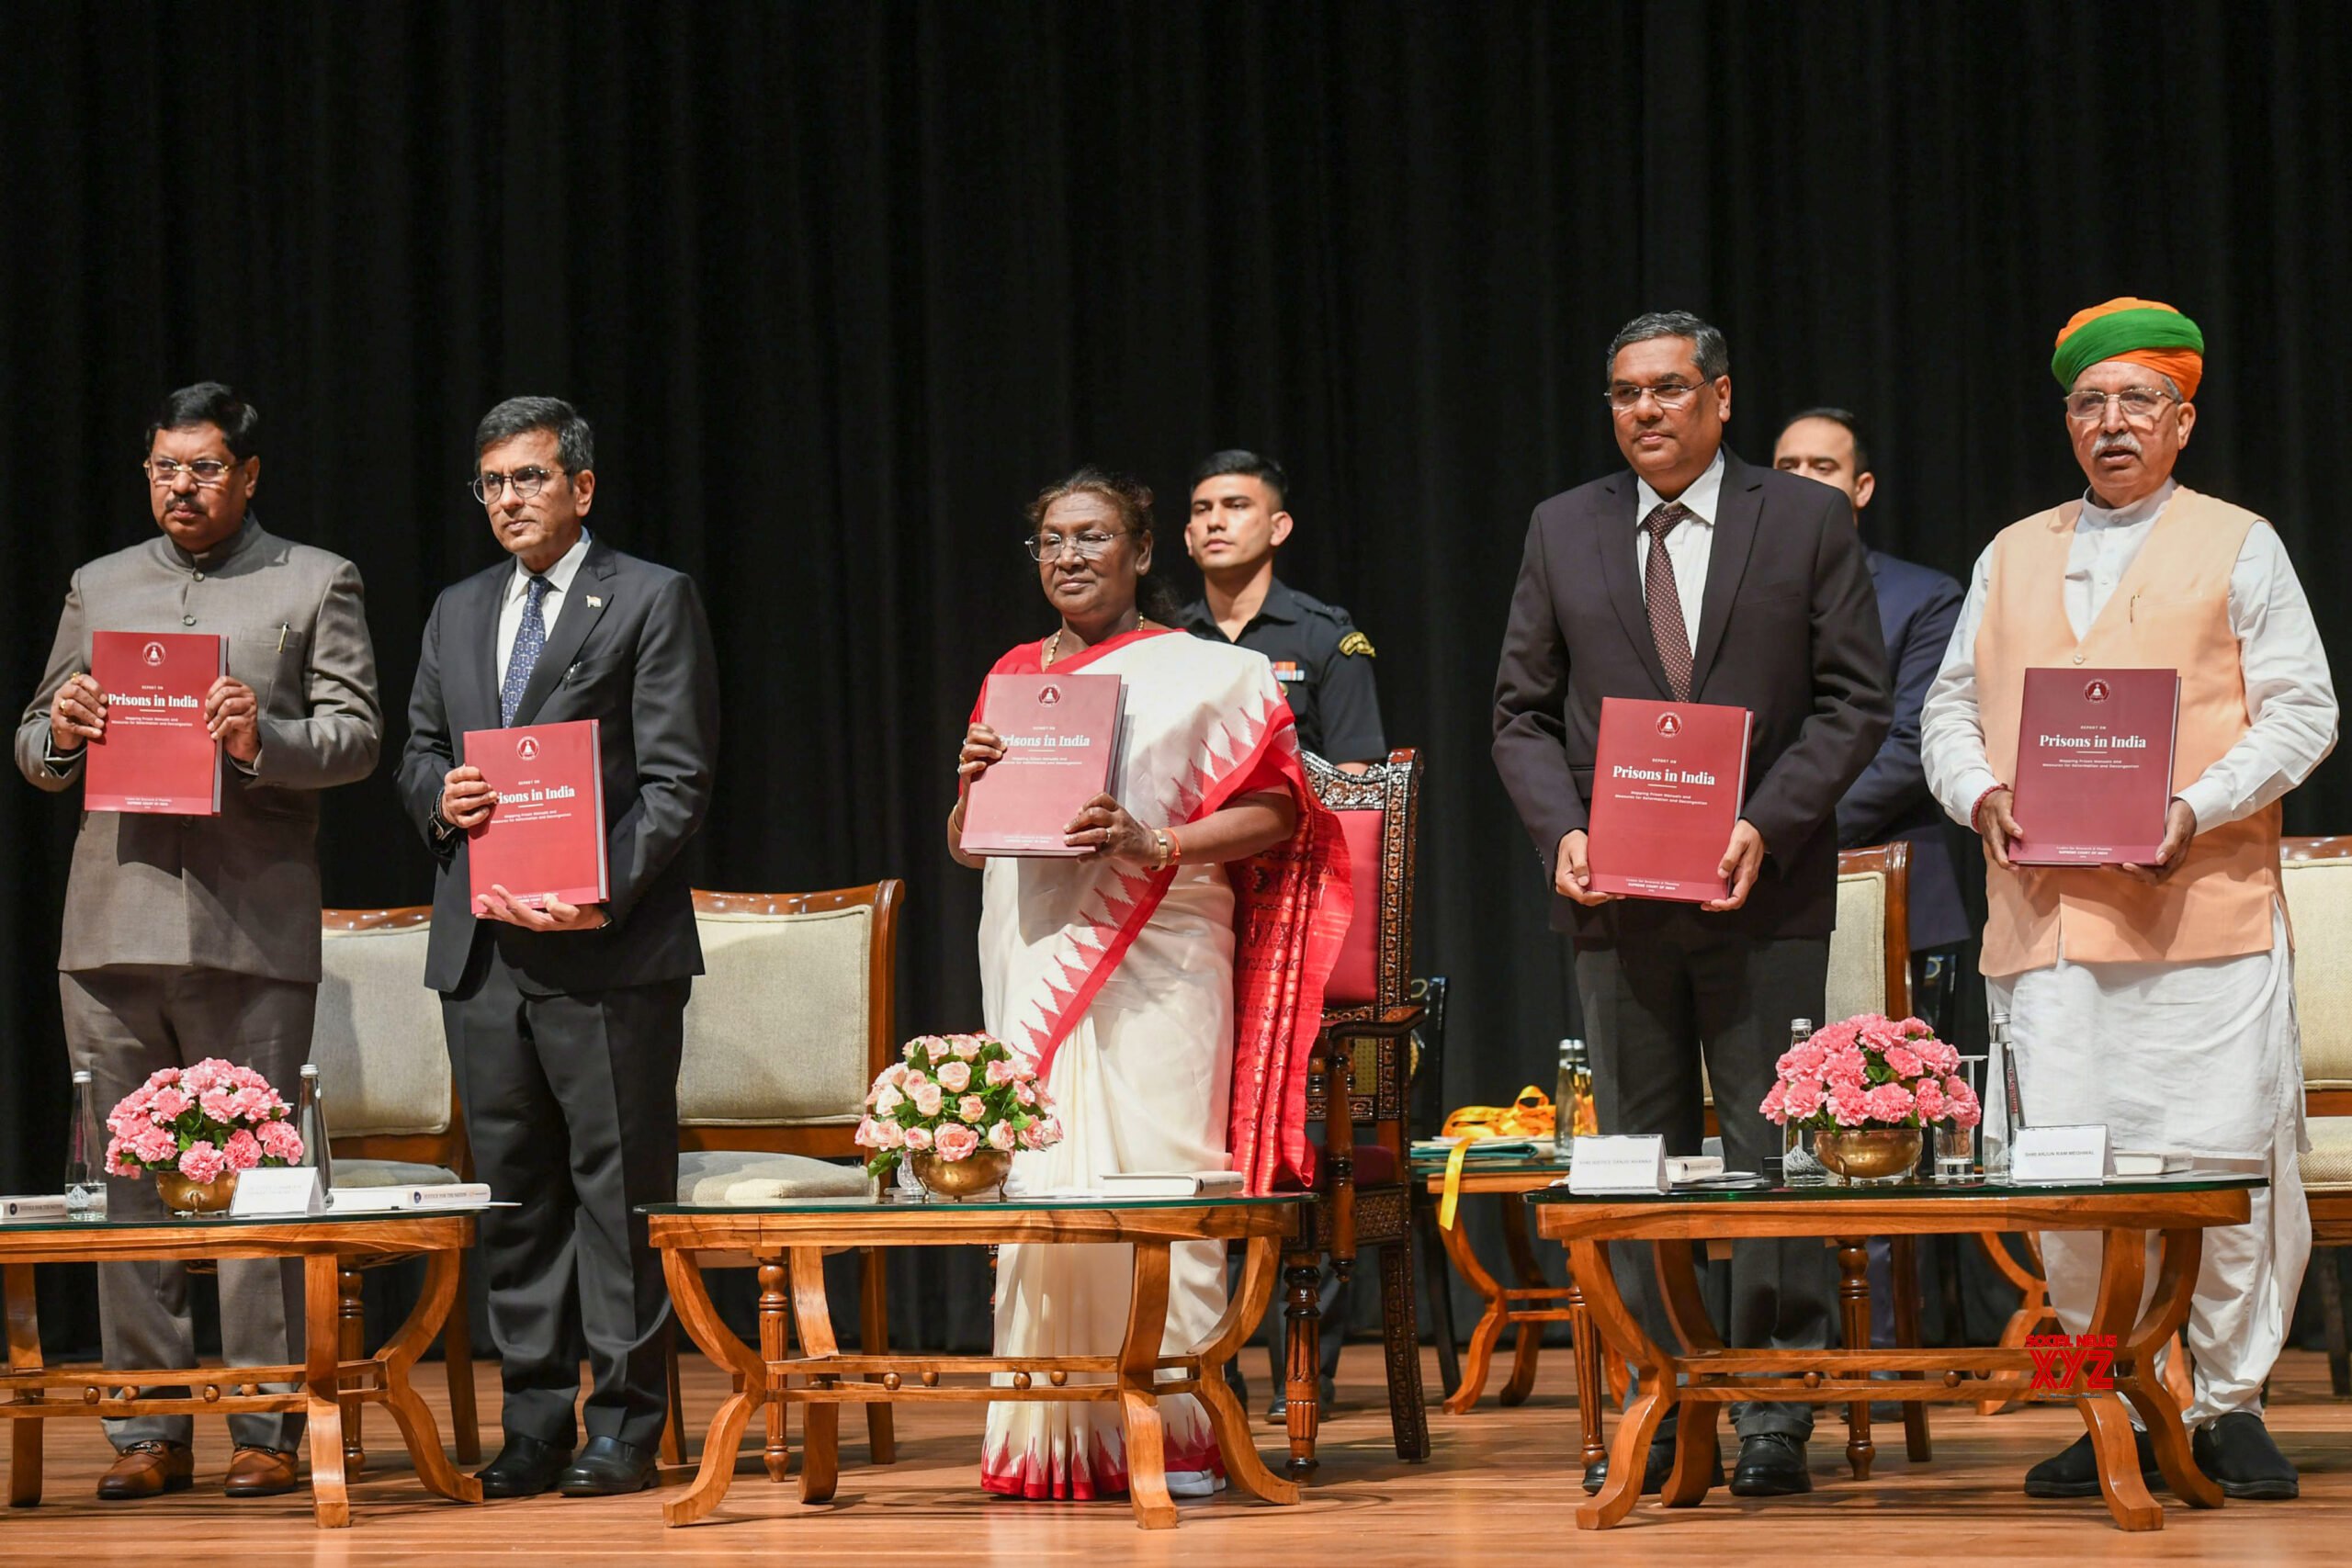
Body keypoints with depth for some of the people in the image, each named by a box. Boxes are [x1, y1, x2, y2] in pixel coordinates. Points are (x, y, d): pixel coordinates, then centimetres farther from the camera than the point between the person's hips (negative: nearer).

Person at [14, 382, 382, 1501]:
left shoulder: (315, 584, 9)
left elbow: (358, 736, 1)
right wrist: (61, 732, -3)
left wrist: (265, 739, -17)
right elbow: (37, 756, 20)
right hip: (113, 926, 3)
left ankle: (268, 1430, 2)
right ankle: (149, 1430, 9)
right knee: (126, 1181, 4)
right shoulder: (98, 589, 19)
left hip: (250, 934, -3)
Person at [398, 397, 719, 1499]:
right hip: (481, 945, 6)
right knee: (513, 1190, 8)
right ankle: (534, 1424, 14)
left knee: (618, 1187, -3)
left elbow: (676, 779, -5)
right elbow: (416, 754, 24)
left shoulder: (653, 601, 0)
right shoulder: (457, 614, 19)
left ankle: (624, 1427, 2)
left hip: (606, 946, -6)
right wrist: (438, 792, -1)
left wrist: (606, 895, -17)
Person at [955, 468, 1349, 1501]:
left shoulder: (1203, 674, 3)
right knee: (1040, 1184, -2)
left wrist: (1157, 845, -17)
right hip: (1041, 961, 4)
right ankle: (1053, 1439, 2)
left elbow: (1275, 809, -4)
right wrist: (973, 784, -1)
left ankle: (1179, 1429, -4)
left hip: (1158, 959, -4)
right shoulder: (1014, 676, 18)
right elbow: (964, 846, 21)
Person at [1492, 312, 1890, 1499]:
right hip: (1615, 898, 2)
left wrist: (1768, 825, -12)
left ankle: (1774, 1419, 5)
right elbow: (1523, 712, 11)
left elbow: (1852, 702, 0)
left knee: (1772, 1154, -1)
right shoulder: (1562, 532, 11)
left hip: (1764, 892, -2)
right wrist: (1561, 832, -6)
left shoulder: (1807, 522, 4)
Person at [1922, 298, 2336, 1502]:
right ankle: (2124, 1409, 8)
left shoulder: (2238, 547, 9)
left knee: (2223, 1170, -6)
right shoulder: (2011, 557, 20)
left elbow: (2299, 711, 2)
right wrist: (1981, 792, -3)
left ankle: (2227, 1404, 6)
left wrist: (2197, 809, -13)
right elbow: (1951, 708, 19)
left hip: (2204, 908, -3)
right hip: (2046, 918, 3)